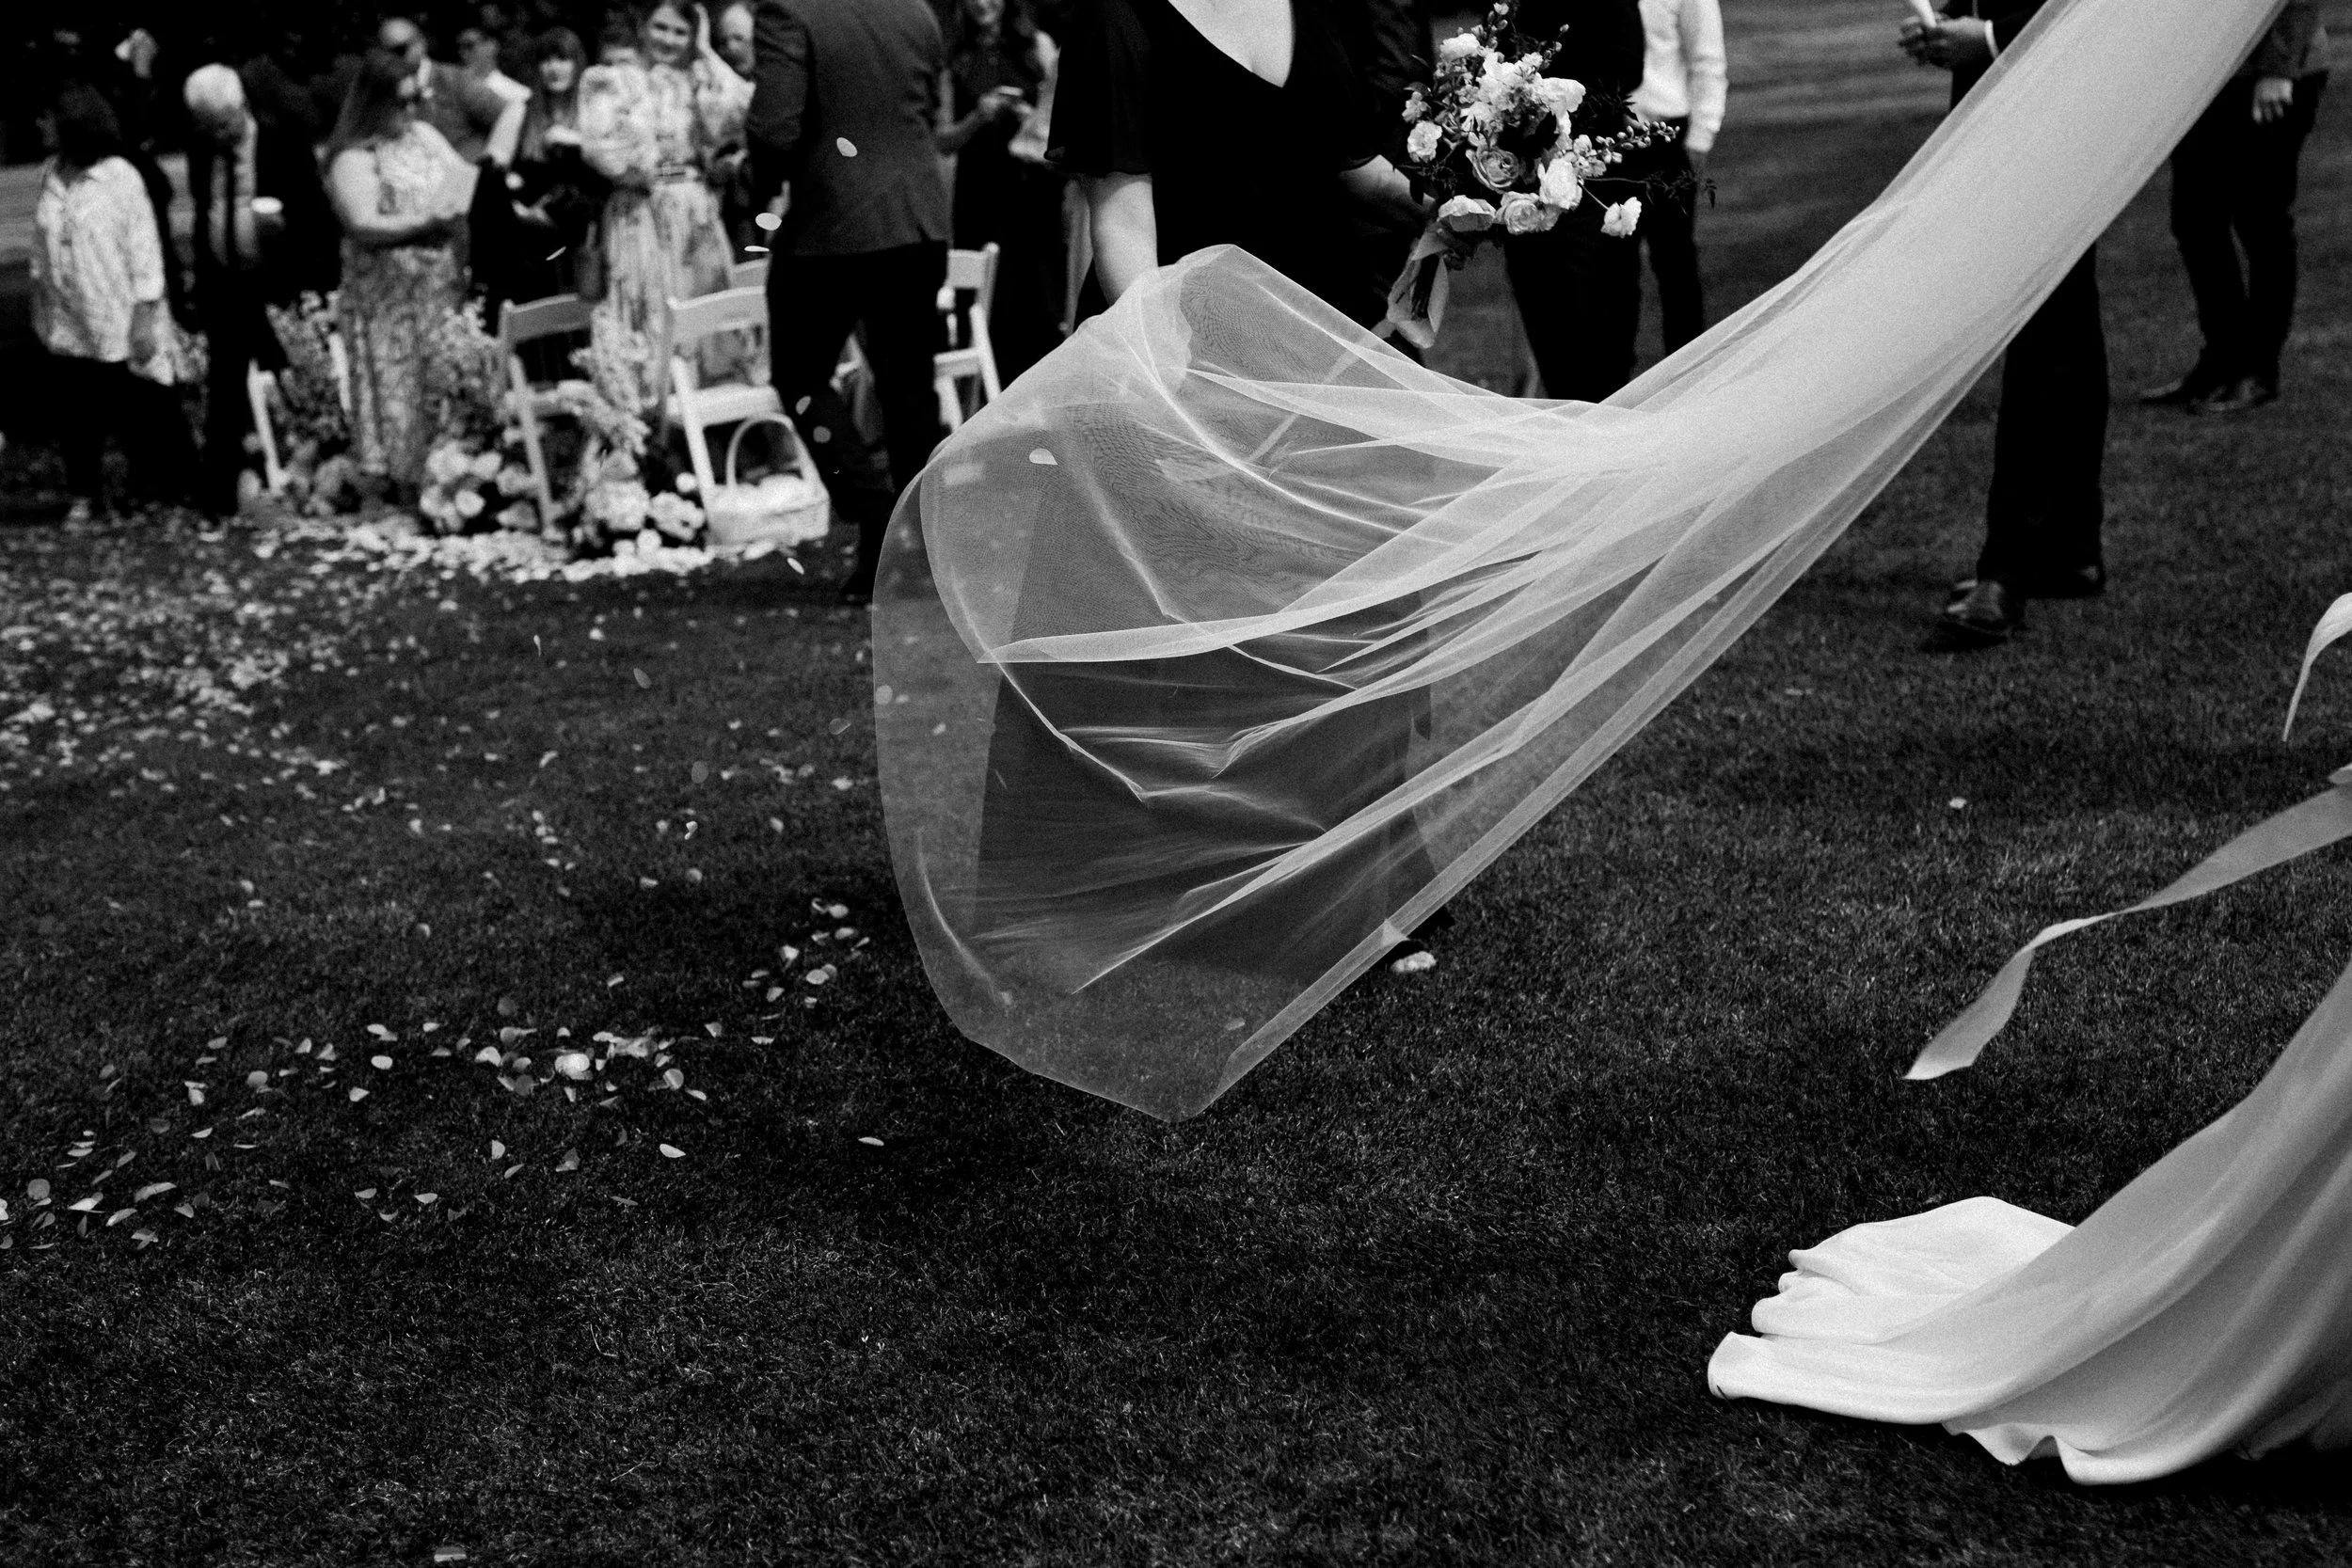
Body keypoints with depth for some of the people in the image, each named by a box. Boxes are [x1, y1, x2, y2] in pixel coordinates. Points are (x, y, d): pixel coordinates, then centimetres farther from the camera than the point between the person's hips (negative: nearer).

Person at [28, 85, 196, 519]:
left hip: (120, 324, -5)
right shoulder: (49, 175, 5)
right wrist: (39, 292, 12)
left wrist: (145, 316, -13)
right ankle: (85, 493, 16)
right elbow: (41, 244, 14)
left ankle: (163, 485, 19)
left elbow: (143, 247, -11)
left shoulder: (121, 177, -11)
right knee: (76, 412, 6)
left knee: (139, 410, 4)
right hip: (67, 322, 5)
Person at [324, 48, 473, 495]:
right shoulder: (353, 158, -11)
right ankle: (405, 481, 5)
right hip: (389, 298, -6)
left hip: (442, 287, 6)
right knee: (401, 386, -2)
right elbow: (364, 227, -21)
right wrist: (425, 226, -31)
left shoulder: (424, 135, 11)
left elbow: (465, 177, 15)